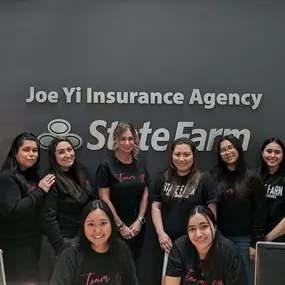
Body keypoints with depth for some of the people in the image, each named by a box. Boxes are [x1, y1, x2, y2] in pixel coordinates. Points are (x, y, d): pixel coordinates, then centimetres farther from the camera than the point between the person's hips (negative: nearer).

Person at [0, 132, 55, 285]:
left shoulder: (32, 175, 9)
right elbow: (13, 210, -27)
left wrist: (42, 190, 3)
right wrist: (40, 191, -23)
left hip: (33, 240, 8)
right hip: (16, 244, -8)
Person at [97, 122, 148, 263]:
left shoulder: (140, 165, 7)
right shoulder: (107, 165, -10)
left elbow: (145, 194, 8)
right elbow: (105, 199, -12)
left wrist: (139, 220, -2)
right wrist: (120, 225, -12)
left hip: (137, 227, 5)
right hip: (115, 228, -5)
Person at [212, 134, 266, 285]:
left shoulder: (252, 177, -3)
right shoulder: (215, 176, 2)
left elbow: (260, 212, -3)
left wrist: (255, 242, -6)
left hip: (244, 239, -2)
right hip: (221, 237, 2)